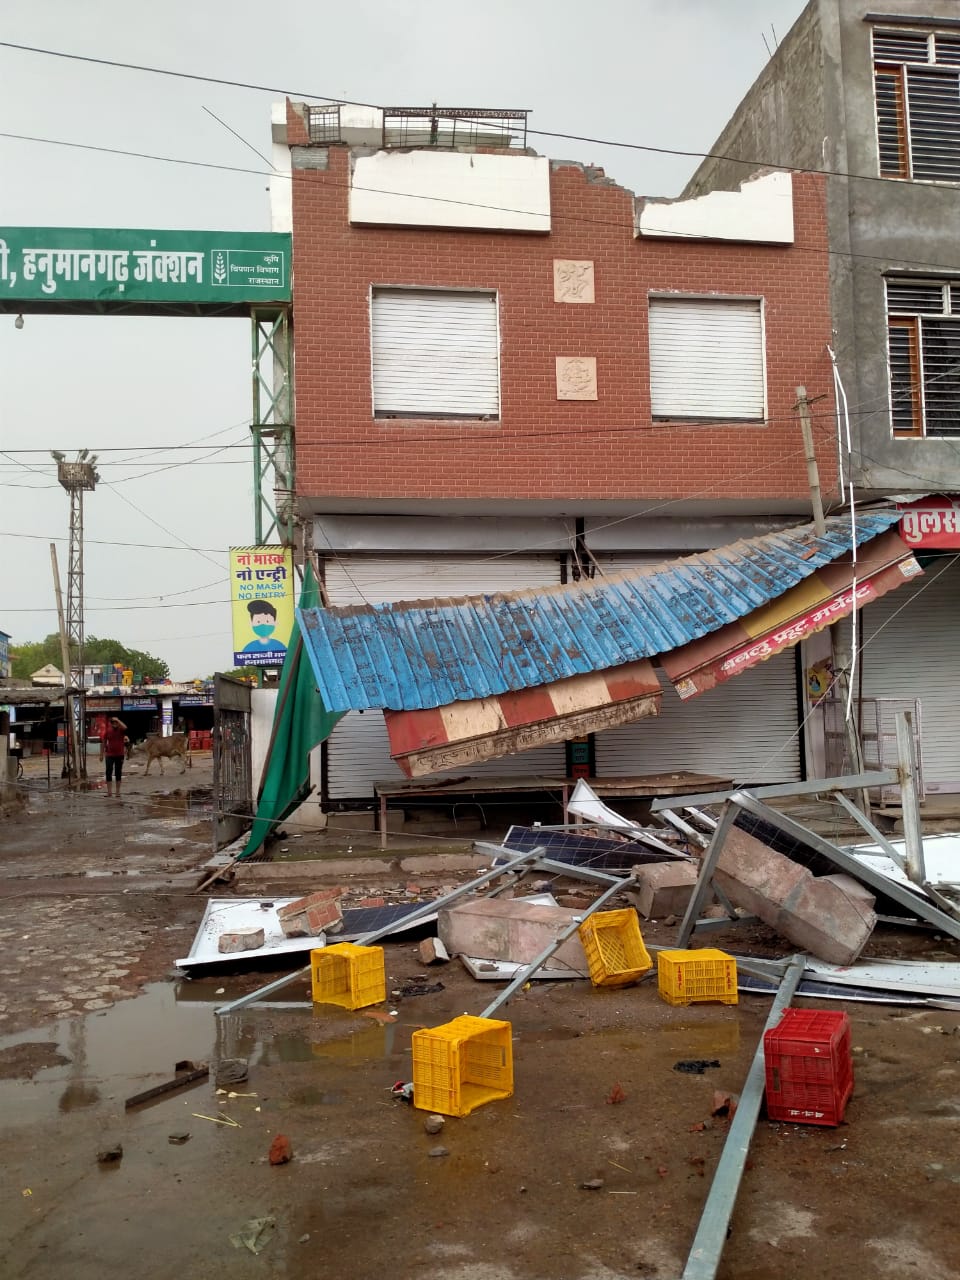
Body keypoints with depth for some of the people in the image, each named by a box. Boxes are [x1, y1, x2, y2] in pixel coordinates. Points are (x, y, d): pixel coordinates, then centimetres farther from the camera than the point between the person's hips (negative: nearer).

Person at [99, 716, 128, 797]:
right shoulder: (107, 730, 0)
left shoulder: (121, 730, -3)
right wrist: (101, 754, 3)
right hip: (109, 755, 0)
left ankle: (118, 791, 14)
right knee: (109, 772, -5)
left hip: (120, 755, 0)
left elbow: (125, 728, -29)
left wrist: (117, 720, -23)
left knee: (118, 773, 7)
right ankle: (109, 791, -3)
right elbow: (103, 742, 5)